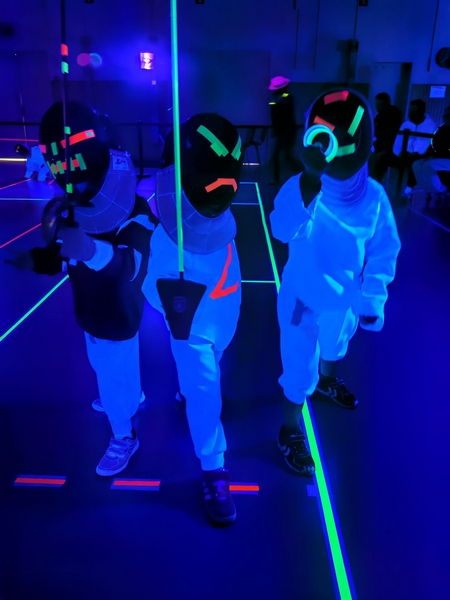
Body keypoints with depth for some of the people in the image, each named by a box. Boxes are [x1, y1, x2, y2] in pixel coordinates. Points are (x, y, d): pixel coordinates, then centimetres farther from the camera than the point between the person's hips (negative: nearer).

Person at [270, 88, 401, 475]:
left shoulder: (373, 196, -15)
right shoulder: (301, 186, -23)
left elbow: (383, 251, -5)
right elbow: (283, 232, -39)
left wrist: (372, 300, -4)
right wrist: (308, 187, -50)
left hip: (346, 298, 4)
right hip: (303, 295, -4)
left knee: (335, 347, 30)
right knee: (300, 366, 6)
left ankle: (326, 381, 64)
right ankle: (291, 431, 30)